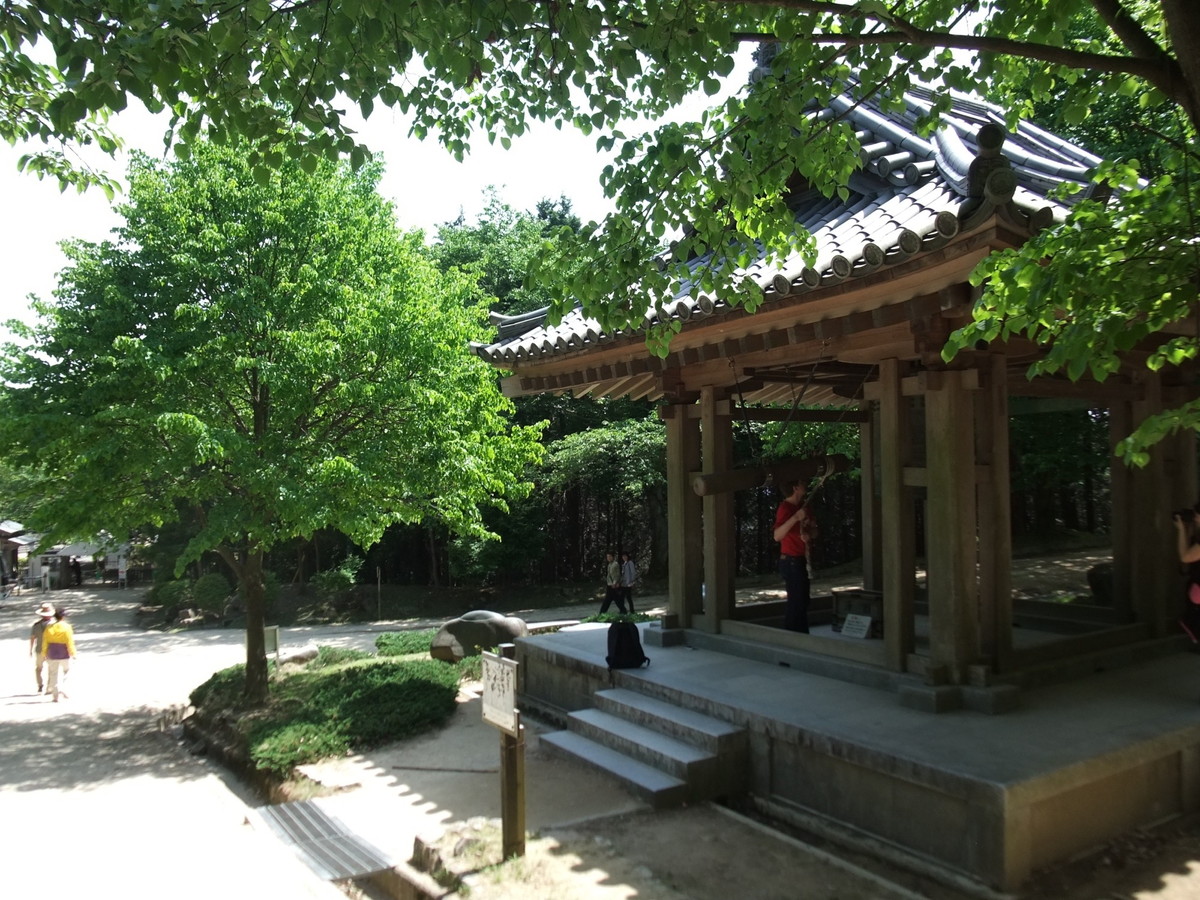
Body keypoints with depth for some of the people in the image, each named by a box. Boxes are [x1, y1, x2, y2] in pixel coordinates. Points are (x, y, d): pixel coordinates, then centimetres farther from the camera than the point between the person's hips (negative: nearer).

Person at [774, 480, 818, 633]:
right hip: (791, 561, -9)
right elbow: (777, 536, -30)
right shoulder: (785, 508, -17)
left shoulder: (802, 506, 9)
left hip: (801, 560, 9)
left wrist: (809, 534, -8)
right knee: (796, 601, -9)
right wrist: (795, 518, -39)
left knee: (803, 600, 13)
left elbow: (814, 530, 15)